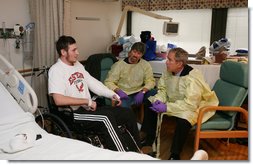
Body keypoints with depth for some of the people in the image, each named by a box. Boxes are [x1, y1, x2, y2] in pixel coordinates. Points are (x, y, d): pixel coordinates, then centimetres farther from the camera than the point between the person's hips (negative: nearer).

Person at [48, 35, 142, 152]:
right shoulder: (56, 70, -11)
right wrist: (87, 101, -21)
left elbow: (93, 82, 20)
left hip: (89, 109, 8)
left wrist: (112, 94, 8)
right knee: (106, 117, -33)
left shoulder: (78, 65, 14)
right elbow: (59, 100, -24)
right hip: (74, 114, -8)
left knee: (128, 114, -2)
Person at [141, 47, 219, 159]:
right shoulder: (168, 72, -9)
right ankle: (149, 140, 12)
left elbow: (190, 104, -34)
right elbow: (162, 89, 5)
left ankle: (175, 156, -18)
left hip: (196, 106, -8)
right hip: (175, 102, 8)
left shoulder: (193, 77, -30)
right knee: (150, 103, 1)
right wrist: (159, 100, -17)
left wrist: (167, 107, -33)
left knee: (183, 119, -39)